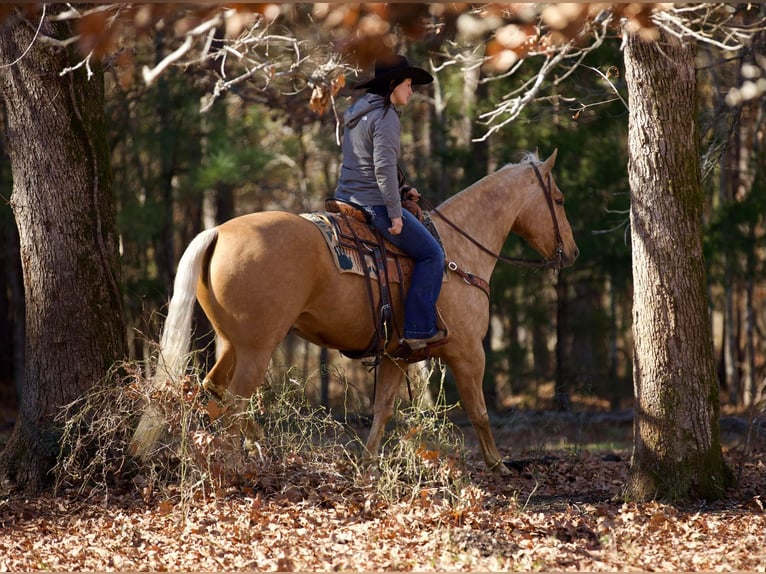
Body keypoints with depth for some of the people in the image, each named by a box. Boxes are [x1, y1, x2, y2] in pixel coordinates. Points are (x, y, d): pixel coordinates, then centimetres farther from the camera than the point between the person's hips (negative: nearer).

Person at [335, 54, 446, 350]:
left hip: (345, 200, 10)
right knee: (431, 254, -2)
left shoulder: (355, 113, 16)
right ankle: (419, 329, -8)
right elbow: (384, 167, -23)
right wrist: (395, 213, -21)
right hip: (373, 204, -10)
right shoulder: (386, 117, -14)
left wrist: (400, 190, 22)